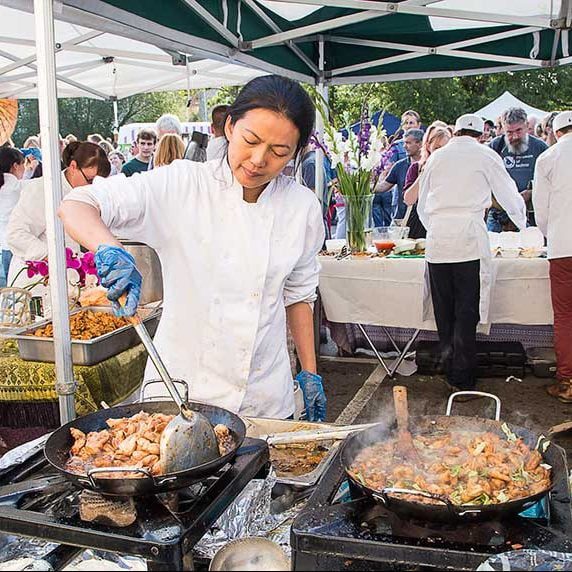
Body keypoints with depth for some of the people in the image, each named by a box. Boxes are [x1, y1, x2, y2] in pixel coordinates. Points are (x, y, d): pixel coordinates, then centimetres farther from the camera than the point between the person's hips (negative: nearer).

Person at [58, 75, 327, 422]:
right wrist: (111, 250, -38)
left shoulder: (303, 207, -3)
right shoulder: (182, 186, -12)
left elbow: (299, 294, 8)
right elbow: (76, 206, -18)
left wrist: (310, 372, 9)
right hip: (181, 386, -2)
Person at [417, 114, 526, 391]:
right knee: (466, 312, -1)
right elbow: (509, 197, 14)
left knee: (444, 311, 9)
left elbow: (422, 205, 23)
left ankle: (451, 370, 18)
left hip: (436, 241, 4)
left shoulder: (436, 157, 18)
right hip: (468, 238, -4)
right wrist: (524, 223, 33)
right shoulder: (485, 155, 7)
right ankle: (463, 379, 0)